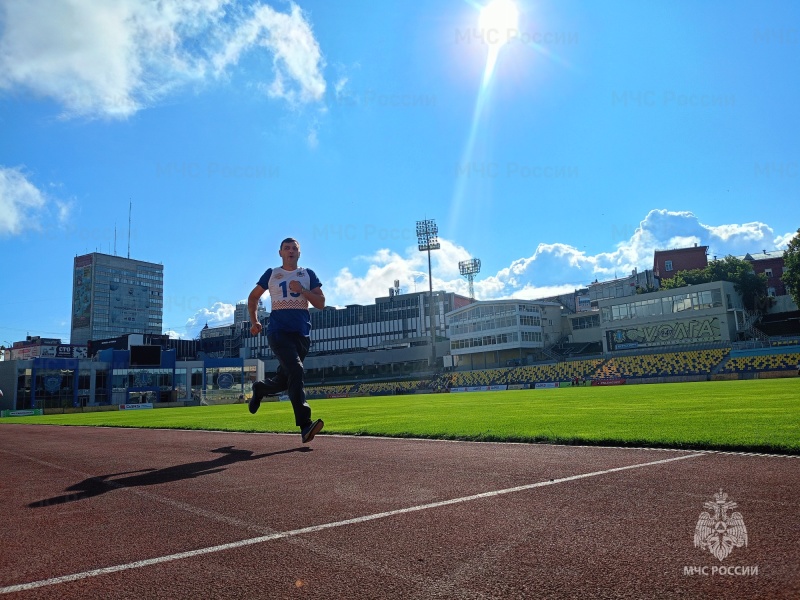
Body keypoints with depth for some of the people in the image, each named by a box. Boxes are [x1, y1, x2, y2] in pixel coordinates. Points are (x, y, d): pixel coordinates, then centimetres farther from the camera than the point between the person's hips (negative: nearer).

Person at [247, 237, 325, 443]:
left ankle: (260, 389, 42)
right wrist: (254, 321, 9)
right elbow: (253, 297, 21)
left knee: (284, 380, 7)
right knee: (296, 371, -23)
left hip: (302, 334, 3)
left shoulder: (308, 274, 13)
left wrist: (302, 290, -8)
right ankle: (305, 426, -28)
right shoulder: (271, 274, 12)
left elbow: (321, 303, 6)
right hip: (278, 331, -3)